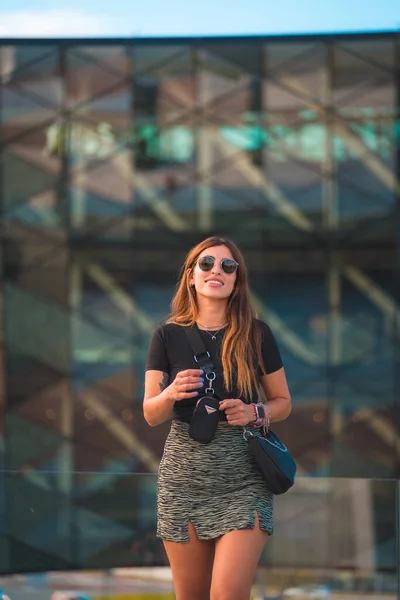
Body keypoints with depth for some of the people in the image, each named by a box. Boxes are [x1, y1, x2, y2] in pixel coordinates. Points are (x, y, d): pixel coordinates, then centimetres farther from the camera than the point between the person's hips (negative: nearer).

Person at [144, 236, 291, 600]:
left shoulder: (256, 334, 2)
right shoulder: (168, 335, 3)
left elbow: (283, 403, 10)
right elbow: (151, 415, 1)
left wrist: (254, 413, -11)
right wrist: (171, 394, -21)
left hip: (243, 478, -1)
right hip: (184, 474, 1)